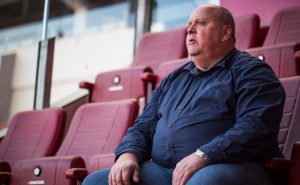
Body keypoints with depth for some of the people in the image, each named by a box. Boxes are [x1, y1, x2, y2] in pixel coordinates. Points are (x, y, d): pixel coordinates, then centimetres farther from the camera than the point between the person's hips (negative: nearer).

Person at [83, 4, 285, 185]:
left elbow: (256, 126, -12)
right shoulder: (173, 79, 27)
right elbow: (143, 127, 24)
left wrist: (202, 156, -23)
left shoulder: (249, 71, 6)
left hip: (224, 167, -5)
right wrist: (128, 154, 1)